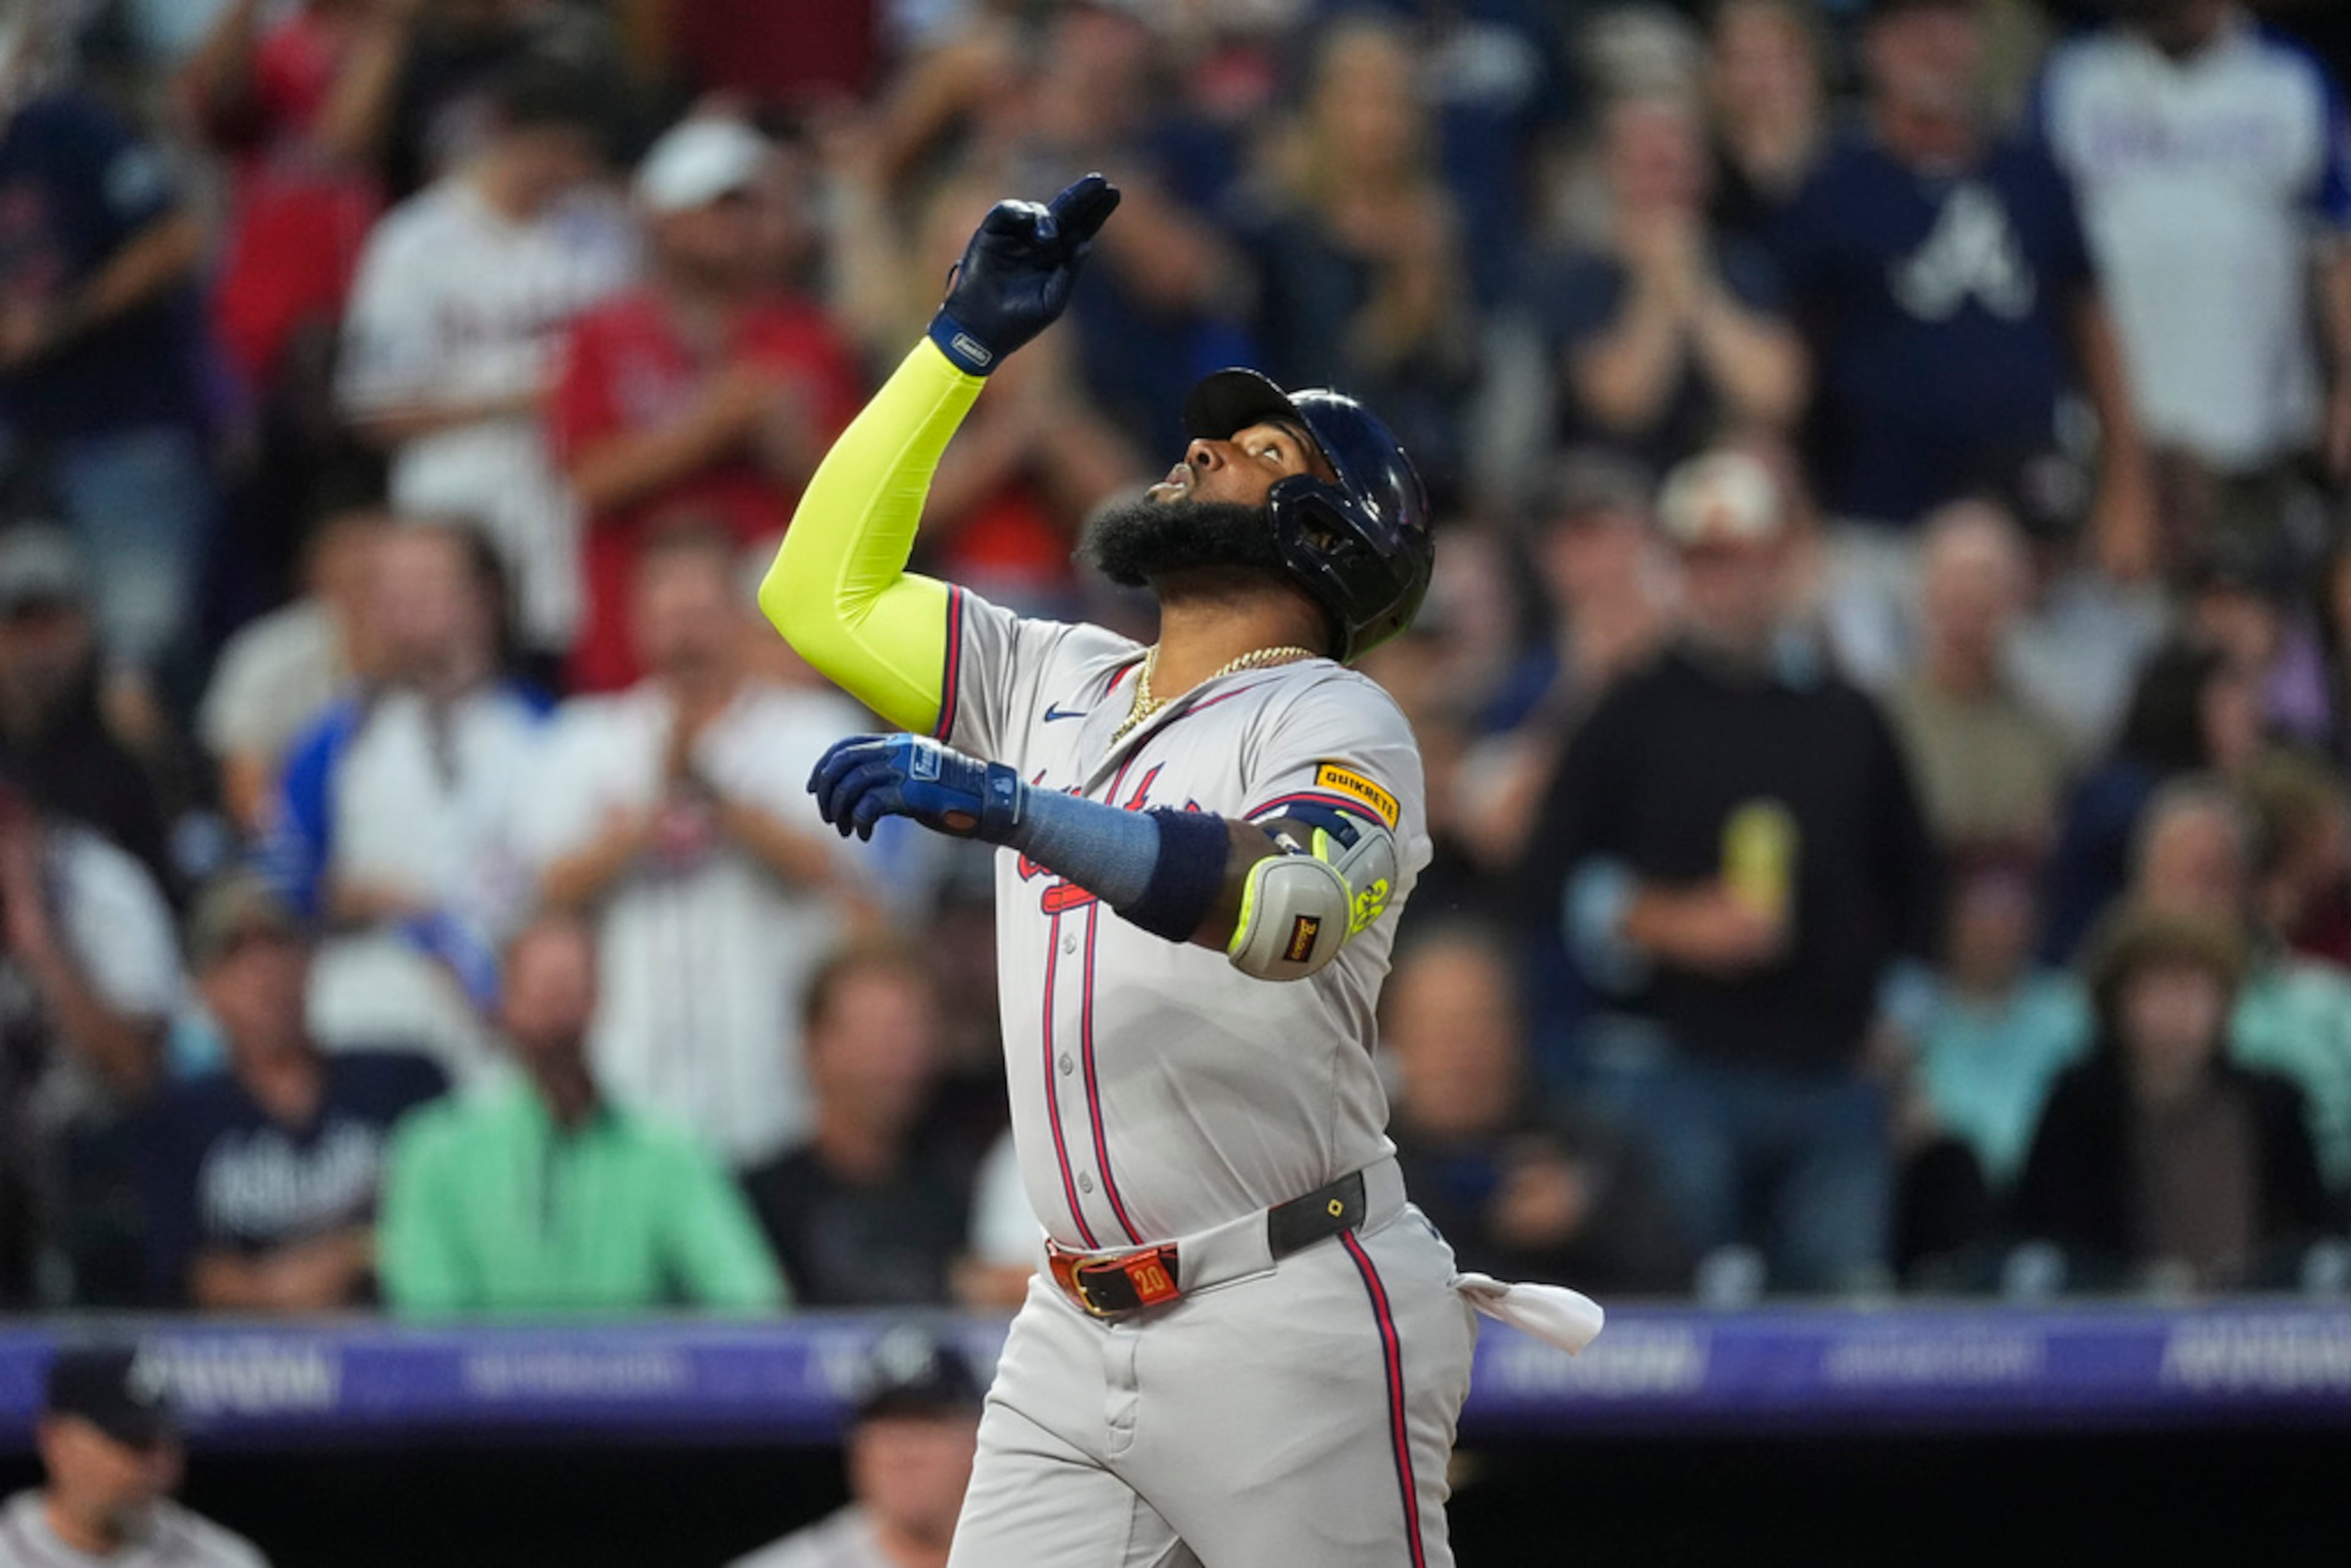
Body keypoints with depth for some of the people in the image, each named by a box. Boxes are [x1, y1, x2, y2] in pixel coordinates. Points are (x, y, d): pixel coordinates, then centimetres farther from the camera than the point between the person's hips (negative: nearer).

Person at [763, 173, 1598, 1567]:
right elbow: (826, 591, 20)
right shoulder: (1060, 686, 18)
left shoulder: (1332, 720, -6)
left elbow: (1287, 904, -27)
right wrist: (966, 348, 16)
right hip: (1075, 1340, 7)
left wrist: (1002, 806, -37)